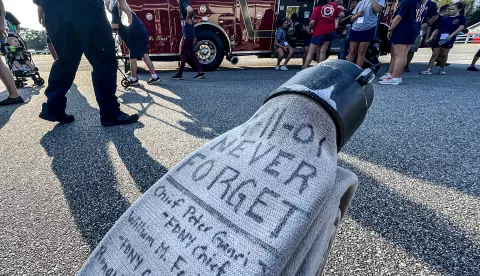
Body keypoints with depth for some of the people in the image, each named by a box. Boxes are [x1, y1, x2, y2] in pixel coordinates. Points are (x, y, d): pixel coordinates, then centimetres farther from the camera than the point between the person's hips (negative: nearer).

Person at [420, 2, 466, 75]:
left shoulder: (461, 18, 5)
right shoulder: (444, 19, 16)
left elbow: (461, 27, -8)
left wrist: (451, 35, -21)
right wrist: (431, 37, 4)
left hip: (449, 40, -2)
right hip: (438, 38, 2)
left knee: (444, 55, 2)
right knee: (434, 54, -4)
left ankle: (442, 69, 16)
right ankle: (429, 70, -8)